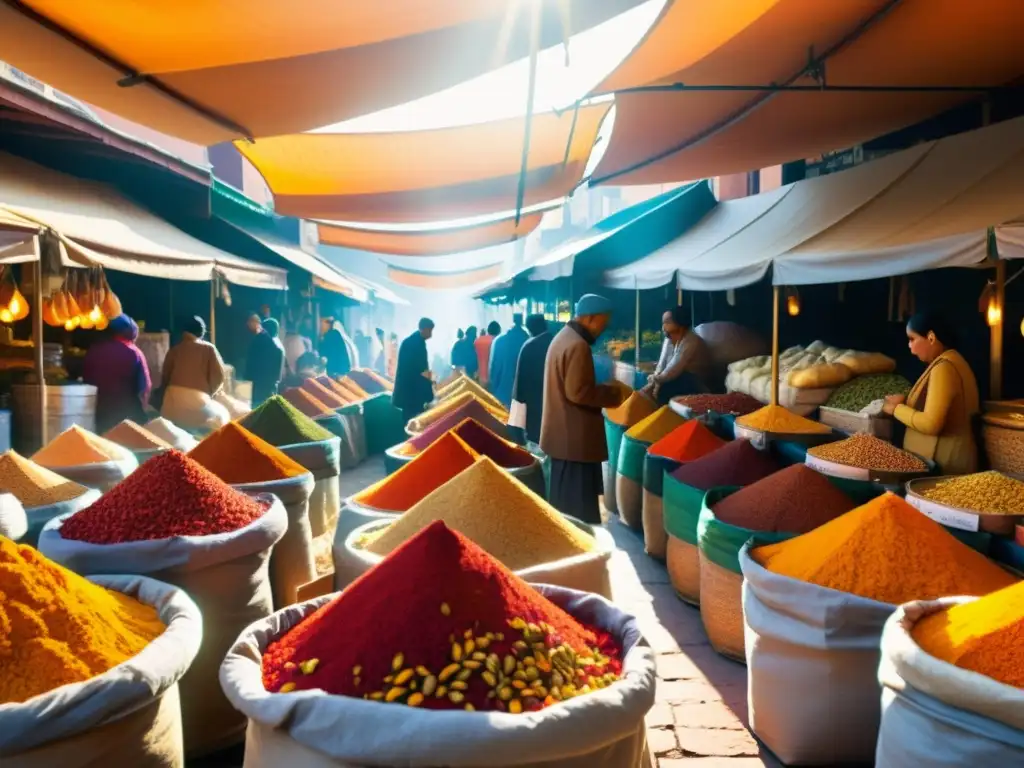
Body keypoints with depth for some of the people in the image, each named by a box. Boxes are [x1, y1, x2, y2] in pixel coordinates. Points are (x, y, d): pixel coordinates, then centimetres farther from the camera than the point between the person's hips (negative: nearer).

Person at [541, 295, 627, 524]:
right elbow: (579, 392, -24)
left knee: (564, 496, 19)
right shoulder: (578, 346, -21)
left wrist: (605, 391, 13)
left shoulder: (563, 337, 12)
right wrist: (614, 393, -12)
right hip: (575, 436, -11)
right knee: (578, 501, -1)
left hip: (563, 432, 11)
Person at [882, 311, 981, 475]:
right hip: (949, 458, 10)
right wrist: (906, 401, 8)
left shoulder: (943, 368, -19)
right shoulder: (950, 361, 13)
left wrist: (896, 409, -11)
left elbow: (931, 424, -25)